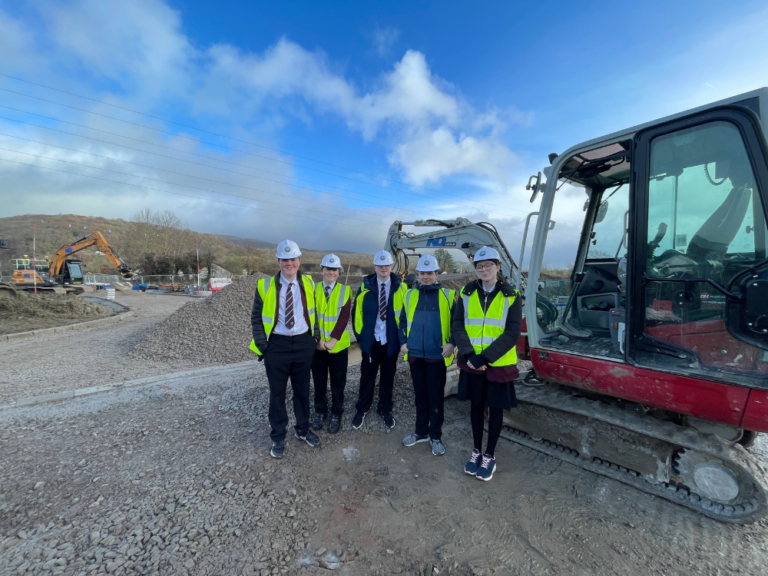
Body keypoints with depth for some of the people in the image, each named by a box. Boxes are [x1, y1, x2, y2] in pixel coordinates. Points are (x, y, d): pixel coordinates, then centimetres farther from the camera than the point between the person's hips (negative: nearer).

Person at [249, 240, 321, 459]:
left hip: (303, 344, 2)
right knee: (277, 393, 11)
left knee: (302, 390, 16)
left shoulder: (308, 284, 1)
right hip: (277, 346, -2)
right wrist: (262, 345, -5)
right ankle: (278, 437, 30)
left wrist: (316, 336, 4)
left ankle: (303, 430, 36)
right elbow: (256, 318, 1)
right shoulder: (265, 286, -5)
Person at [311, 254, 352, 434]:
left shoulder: (345, 290, -3)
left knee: (338, 381, 10)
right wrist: (317, 339, -14)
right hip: (317, 344, 1)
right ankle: (320, 411, 32)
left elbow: (344, 317, -10)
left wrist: (333, 340, -17)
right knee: (319, 381, 14)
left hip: (338, 345, -1)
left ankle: (336, 414, 27)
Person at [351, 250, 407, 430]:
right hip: (371, 340, 0)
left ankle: (385, 409, 32)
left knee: (388, 376, 14)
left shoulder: (400, 288, -3)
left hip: (391, 341, 1)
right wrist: (359, 335, 0)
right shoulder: (365, 286, -2)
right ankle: (362, 409, 28)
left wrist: (401, 337, -1)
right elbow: (357, 311, 3)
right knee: (367, 376, 8)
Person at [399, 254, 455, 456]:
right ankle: (421, 432, 31)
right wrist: (404, 341, 4)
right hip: (415, 354, 4)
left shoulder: (448, 295, -2)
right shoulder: (410, 295, 8)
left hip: (437, 355, -3)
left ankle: (436, 436, 23)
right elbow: (403, 320, 13)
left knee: (436, 397, 7)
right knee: (420, 395, 16)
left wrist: (452, 343, -12)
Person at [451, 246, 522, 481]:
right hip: (472, 362, 2)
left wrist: (486, 357, -19)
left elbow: (512, 333, -11)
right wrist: (470, 355, -16)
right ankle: (477, 451, 33)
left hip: (499, 363, -1)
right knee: (476, 406, 14)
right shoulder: (467, 293, 0)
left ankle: (490, 456, 29)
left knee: (495, 408, 11)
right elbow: (458, 326, -3)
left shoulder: (511, 296, -5)